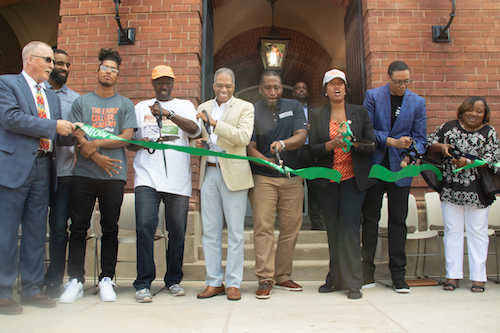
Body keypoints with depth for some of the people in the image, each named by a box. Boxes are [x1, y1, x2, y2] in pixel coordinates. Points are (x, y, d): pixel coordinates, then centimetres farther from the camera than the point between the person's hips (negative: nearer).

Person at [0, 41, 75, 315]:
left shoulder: (52, 96, 21)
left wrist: (73, 134, -3)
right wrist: (54, 125, -13)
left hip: (42, 168, 6)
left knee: (36, 231, 9)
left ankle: (32, 289, 17)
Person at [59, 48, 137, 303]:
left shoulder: (125, 104, 12)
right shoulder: (81, 102, 13)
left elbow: (126, 137, 0)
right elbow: (77, 136, 3)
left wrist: (97, 143, -10)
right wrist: (97, 157, -11)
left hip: (114, 175, 0)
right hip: (83, 174, 1)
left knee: (110, 229, 3)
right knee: (78, 227, 1)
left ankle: (106, 280, 11)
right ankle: (75, 281, 9)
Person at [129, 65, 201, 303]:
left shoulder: (184, 106, 15)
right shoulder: (141, 107, 19)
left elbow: (195, 130, -6)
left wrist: (168, 113, -18)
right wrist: (141, 143, -4)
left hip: (178, 179, 0)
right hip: (147, 177, 0)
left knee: (177, 230, 2)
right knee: (145, 226, -12)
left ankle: (173, 280, 17)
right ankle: (143, 283, -3)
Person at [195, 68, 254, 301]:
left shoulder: (245, 107, 3)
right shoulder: (203, 108, 16)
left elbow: (244, 137, -12)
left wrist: (215, 123, -18)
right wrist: (198, 142, 1)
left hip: (233, 174, -4)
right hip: (208, 173, 4)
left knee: (235, 232, 0)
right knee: (210, 231, 6)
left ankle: (233, 283, 10)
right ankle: (214, 282, 16)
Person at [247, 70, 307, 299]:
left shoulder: (294, 107, 11)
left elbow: (302, 135, -2)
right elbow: (250, 147, -4)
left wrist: (283, 144, -22)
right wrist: (269, 162, -22)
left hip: (293, 178, 3)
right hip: (263, 178, -2)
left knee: (291, 228, 4)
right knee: (263, 227, -9)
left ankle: (282, 276, 16)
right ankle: (265, 279, -2)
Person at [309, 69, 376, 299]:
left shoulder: (360, 112, 8)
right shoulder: (318, 117, 9)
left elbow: (371, 146, 2)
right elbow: (313, 149, 0)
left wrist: (353, 142, -17)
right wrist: (332, 144, -19)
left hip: (353, 178, -2)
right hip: (328, 179, 2)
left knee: (349, 224, -11)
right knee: (332, 227, 6)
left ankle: (353, 282, -3)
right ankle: (335, 278, 17)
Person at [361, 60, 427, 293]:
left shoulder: (417, 102, 5)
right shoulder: (373, 96, 1)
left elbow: (419, 137, 4)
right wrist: (393, 141, -14)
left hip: (400, 168, 1)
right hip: (373, 166, -1)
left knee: (398, 221, 4)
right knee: (370, 219, 4)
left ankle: (398, 275, 14)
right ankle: (367, 273, 14)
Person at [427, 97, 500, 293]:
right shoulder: (449, 127, 7)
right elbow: (429, 143, 12)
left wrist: (468, 162, -20)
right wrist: (441, 147, -8)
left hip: (477, 193, -1)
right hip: (450, 190, 2)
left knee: (477, 232, 5)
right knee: (452, 231, 6)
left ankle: (478, 277, 14)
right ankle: (452, 275, 14)